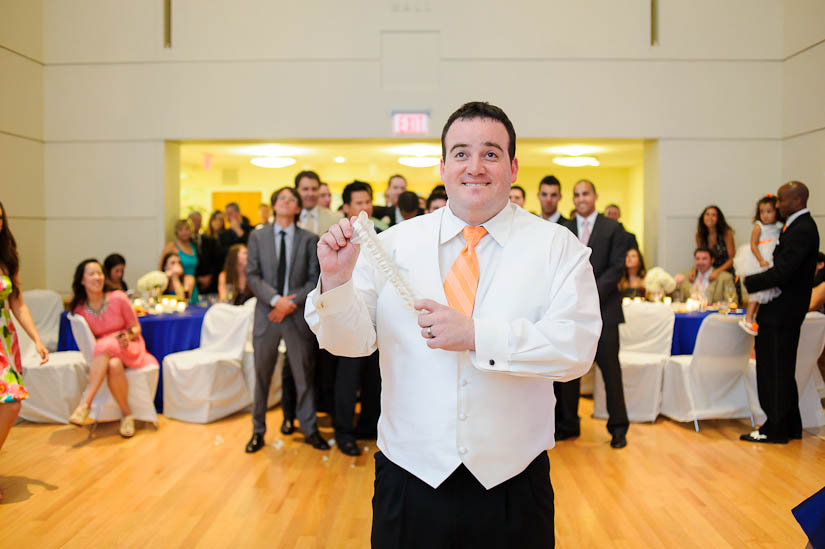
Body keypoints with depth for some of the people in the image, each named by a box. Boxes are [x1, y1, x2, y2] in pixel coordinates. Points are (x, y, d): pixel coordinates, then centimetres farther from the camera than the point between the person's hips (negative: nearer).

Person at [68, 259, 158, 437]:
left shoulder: (118, 298, -8)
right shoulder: (80, 309, -1)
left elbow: (136, 328, 1)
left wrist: (128, 336, -20)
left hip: (130, 349, -1)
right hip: (103, 355, 1)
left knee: (106, 346, -36)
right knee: (113, 365, -37)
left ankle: (85, 403, -34)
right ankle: (127, 414, -19)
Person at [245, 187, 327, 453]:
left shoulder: (309, 239, 4)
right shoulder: (258, 237, 6)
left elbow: (314, 279, 0)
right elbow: (252, 275, 0)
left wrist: (293, 302, -13)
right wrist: (275, 299, -14)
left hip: (298, 315, 0)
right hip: (266, 314, 1)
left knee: (304, 375, 7)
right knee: (262, 376, 8)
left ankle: (310, 429, 21)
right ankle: (258, 431, 22)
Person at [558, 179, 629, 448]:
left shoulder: (612, 228, 4)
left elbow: (617, 267, -3)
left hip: (602, 307, -2)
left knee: (610, 367, 1)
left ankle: (618, 427, 13)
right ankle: (568, 424, 17)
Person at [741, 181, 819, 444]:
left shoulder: (802, 230, -19)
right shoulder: (798, 226, 13)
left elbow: (782, 272, -25)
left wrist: (748, 282, -14)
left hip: (782, 312, -10)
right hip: (781, 309, 10)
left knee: (775, 370, -2)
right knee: (781, 370, 17)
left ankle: (775, 428, 7)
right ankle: (790, 427, 27)